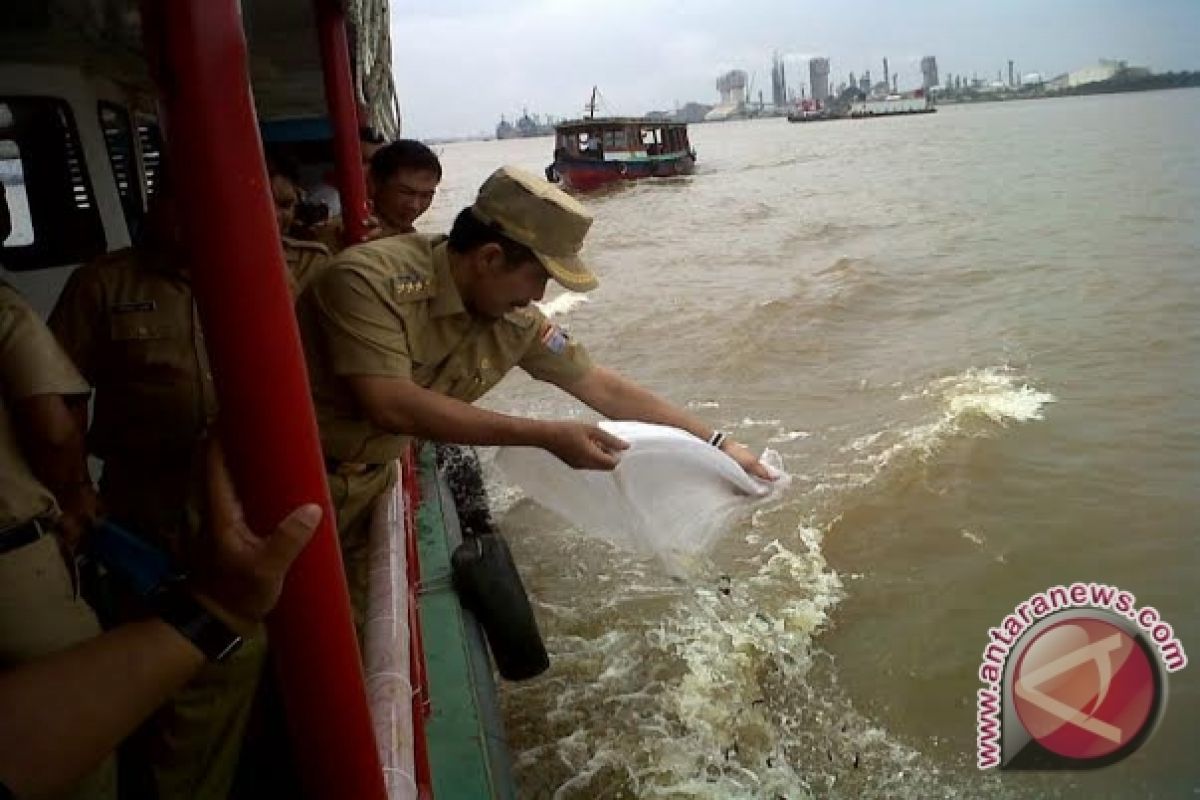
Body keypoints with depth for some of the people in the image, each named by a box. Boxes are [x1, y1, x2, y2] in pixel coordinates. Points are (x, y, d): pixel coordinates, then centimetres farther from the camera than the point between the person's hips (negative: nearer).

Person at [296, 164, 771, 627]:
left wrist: (717, 443, -3)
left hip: (373, 474, 5)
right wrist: (546, 435, -36)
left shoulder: (515, 320, -11)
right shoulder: (371, 279, -29)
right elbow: (392, 406, -36)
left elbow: (601, 387, -3)